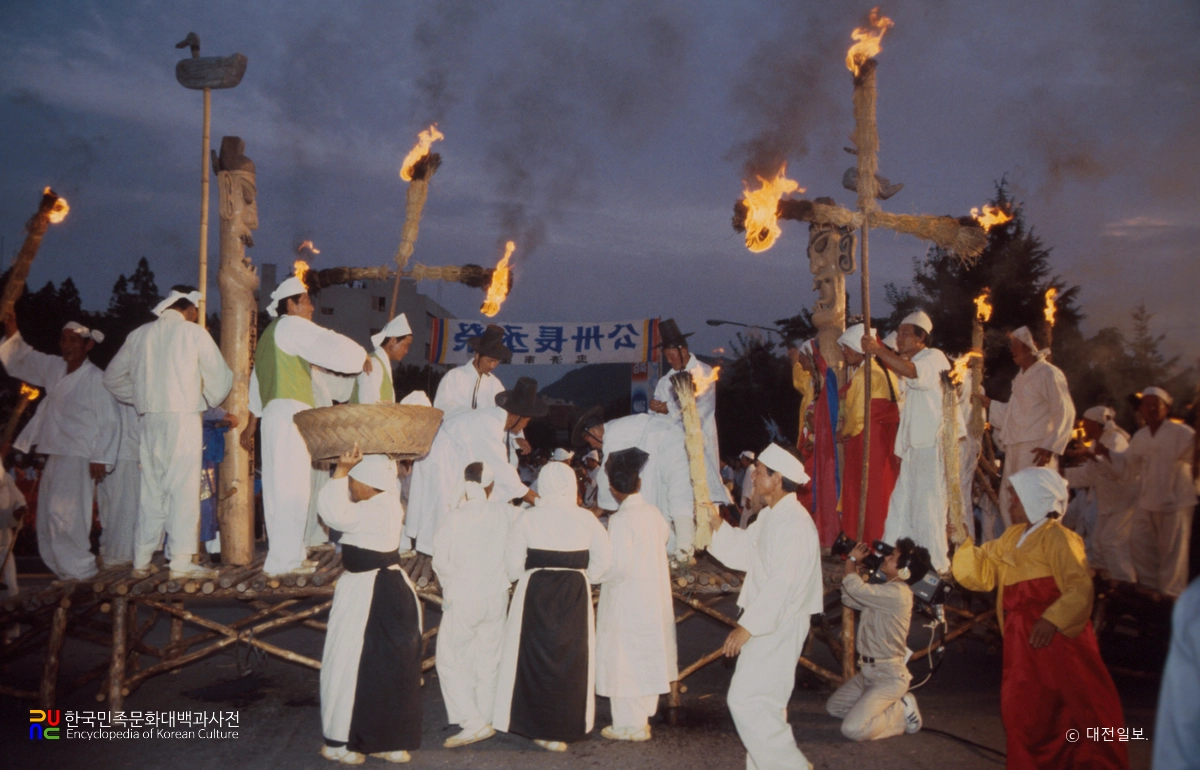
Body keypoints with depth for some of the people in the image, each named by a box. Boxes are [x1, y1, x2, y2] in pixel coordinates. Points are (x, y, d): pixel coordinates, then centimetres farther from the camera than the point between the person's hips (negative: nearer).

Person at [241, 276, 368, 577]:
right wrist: (363, 358, 2)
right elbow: (332, 344, -15)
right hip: (290, 413, -10)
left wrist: (251, 425, 30)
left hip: (275, 414, 10)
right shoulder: (292, 326, -4)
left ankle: (291, 554, 17)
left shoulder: (269, 335, 25)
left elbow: (256, 383, 28)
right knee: (291, 487, -10)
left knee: (281, 486, 11)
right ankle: (283, 560, -10)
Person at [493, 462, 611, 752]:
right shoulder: (586, 518, -4)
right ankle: (566, 727, 14)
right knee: (571, 658, 10)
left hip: (535, 593, -1)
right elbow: (603, 558, 1)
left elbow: (513, 562, -5)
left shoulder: (529, 518, -7)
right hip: (576, 595, 1)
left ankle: (540, 728, 13)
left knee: (536, 656, 9)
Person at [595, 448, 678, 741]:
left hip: (627, 599, -7)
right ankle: (643, 717, 27)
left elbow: (617, 566, -23)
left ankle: (629, 725, 7)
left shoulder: (620, 520, -19)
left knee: (624, 660, 2)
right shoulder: (653, 513, 2)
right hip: (655, 596, 7)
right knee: (647, 657, 16)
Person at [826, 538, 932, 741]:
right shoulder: (884, 591, 10)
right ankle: (894, 705, 17)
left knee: (853, 729, -20)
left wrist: (852, 560, -10)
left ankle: (902, 713, 2)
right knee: (834, 707, 15)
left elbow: (855, 588, -30)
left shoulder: (897, 594, -22)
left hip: (889, 677, -10)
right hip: (869, 671, 10)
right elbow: (849, 599, 14)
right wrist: (855, 566, 5)